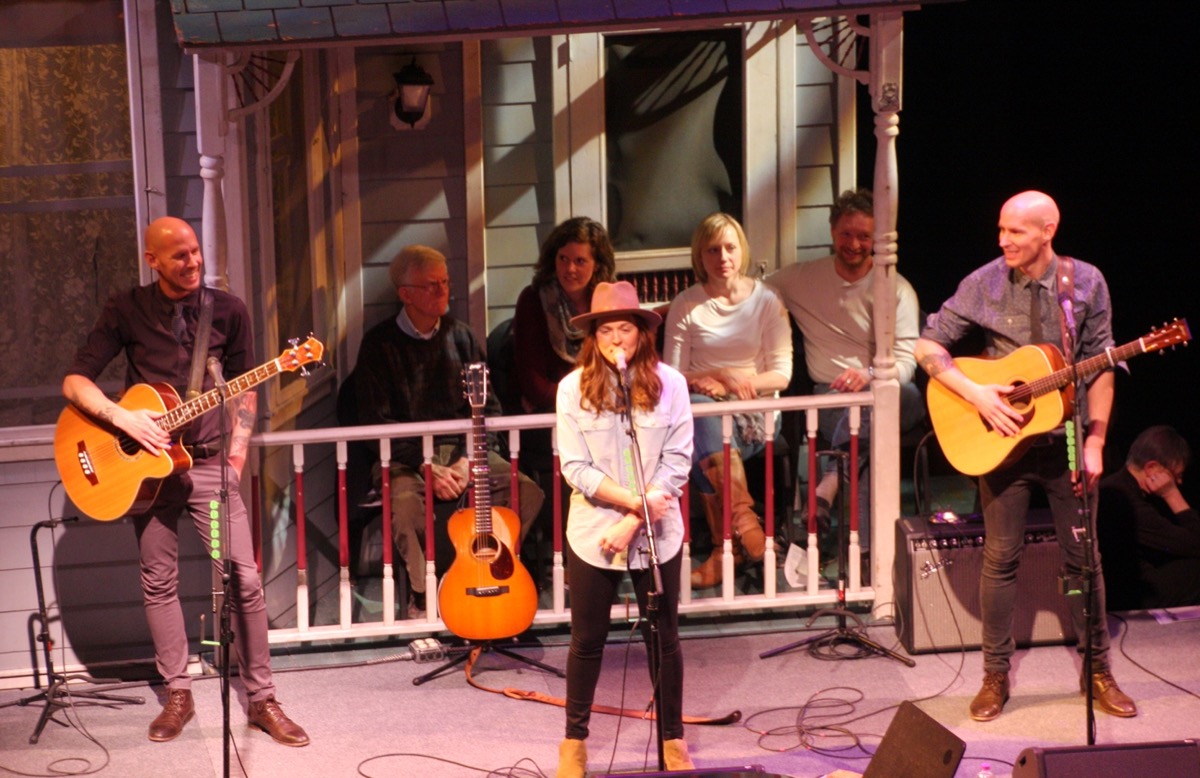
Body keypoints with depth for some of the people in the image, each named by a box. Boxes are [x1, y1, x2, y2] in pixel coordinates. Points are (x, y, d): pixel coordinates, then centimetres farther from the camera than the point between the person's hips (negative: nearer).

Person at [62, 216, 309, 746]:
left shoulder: (227, 311, 2)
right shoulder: (126, 311, -1)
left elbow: (244, 389, 9)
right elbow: (75, 382, -3)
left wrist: (236, 455, -2)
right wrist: (123, 418, -18)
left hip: (210, 462, 0)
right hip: (146, 462, 1)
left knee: (244, 579, -8)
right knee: (158, 582, 5)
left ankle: (261, 699, 0)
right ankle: (177, 694, 18)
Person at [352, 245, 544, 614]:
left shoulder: (461, 337, 10)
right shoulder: (380, 344, -1)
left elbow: (489, 409, 9)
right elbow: (377, 421, -7)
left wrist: (469, 460, -9)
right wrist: (425, 467, -18)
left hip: (464, 449, 4)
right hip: (406, 457, -3)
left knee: (527, 492, -21)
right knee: (405, 502, -36)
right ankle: (422, 595, -14)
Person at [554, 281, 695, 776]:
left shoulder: (668, 384, -6)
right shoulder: (574, 388, -7)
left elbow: (677, 462, -7)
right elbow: (575, 468, -9)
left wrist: (632, 523, -14)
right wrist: (636, 500, -19)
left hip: (658, 534, 0)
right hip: (592, 534, 0)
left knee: (663, 638, 10)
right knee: (587, 641, 11)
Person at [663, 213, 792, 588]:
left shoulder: (766, 301, 7)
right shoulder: (685, 305, 8)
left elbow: (781, 374, 1)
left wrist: (726, 379, -12)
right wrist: (725, 376, -11)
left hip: (754, 411, -1)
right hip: (704, 409, 1)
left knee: (703, 443, -34)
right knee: (697, 408, -37)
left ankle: (726, 546, -30)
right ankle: (743, 516, -37)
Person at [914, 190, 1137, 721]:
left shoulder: (1086, 282, -5)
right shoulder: (984, 284, -6)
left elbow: (1099, 367, -3)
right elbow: (928, 345, -3)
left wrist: (1094, 444, -8)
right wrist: (977, 394, -16)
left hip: (1066, 441, 0)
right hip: (1002, 439, 0)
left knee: (1082, 556, 7)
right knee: (1001, 558, 3)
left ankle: (1097, 671, 19)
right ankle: (995, 677, 12)